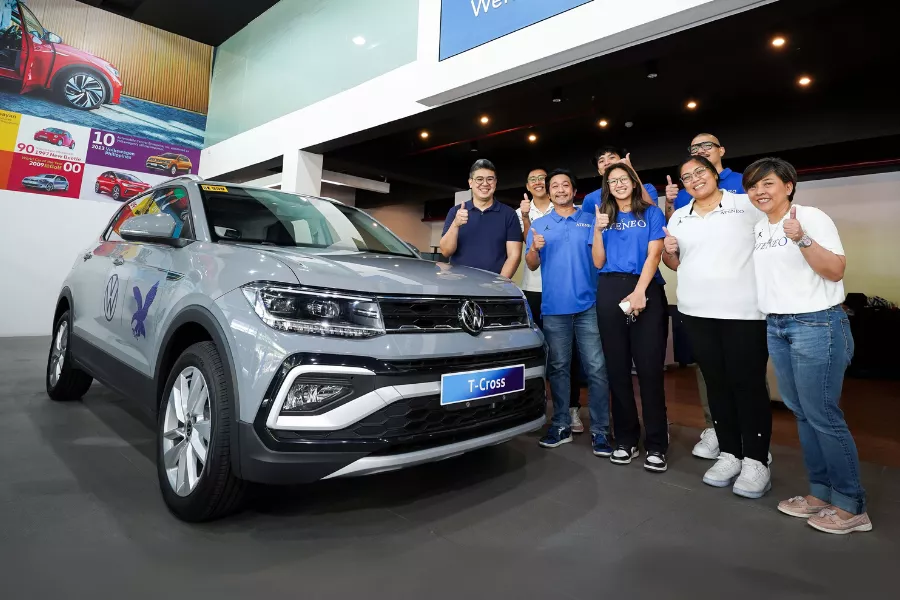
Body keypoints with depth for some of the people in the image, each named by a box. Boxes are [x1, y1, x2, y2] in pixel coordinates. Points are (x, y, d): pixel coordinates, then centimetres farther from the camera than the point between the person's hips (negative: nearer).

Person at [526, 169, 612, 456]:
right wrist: (534, 248, -15)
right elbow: (532, 265, 6)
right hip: (554, 306, 1)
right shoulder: (539, 224, 11)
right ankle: (561, 425, 19)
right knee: (559, 367, 8)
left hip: (588, 304, -1)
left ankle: (600, 430, 5)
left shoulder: (590, 220, 9)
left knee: (596, 368, -4)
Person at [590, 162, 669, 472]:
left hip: (646, 290, -2)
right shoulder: (603, 217, 18)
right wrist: (598, 229, -3)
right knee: (617, 367, 4)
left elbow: (653, 255, -1)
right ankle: (625, 439, 14)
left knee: (650, 367, -6)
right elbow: (598, 262, 10)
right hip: (610, 291, 3)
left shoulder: (652, 214, 11)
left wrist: (639, 292, -15)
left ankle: (656, 445, 3)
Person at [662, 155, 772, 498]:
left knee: (748, 384, 0)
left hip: (744, 311, -4)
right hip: (696, 312, 4)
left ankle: (756, 461, 12)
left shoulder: (747, 206, 1)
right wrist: (669, 252, -2)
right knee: (716, 383, 10)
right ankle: (729, 454, 21)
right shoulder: (678, 217, 14)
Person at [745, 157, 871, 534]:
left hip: (816, 324, -7)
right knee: (801, 413, 12)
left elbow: (835, 270, -15)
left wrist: (801, 239, -28)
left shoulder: (812, 217, -9)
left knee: (822, 414, -4)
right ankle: (820, 493, 24)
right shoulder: (758, 228, 11)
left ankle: (852, 507, 11)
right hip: (776, 326, 7)